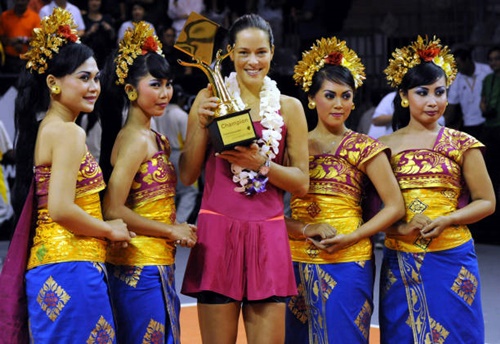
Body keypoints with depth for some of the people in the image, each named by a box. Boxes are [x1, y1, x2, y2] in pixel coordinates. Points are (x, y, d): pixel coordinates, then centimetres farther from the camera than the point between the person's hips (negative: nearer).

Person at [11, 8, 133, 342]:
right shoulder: (69, 132, -12)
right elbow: (61, 209, -20)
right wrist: (110, 230, -6)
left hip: (47, 263, 9)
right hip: (72, 266, -9)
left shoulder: (46, 129, 16)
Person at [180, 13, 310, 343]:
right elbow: (188, 175, 3)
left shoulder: (289, 107, 7)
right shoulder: (210, 99, 5)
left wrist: (261, 163, -11)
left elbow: (301, 182, 5)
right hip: (218, 231, -1)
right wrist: (202, 125, -10)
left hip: (267, 234, 1)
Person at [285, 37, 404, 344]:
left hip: (347, 264, -3)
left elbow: (395, 206, -3)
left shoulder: (363, 148, -1)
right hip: (299, 265, 3)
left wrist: (350, 238, -12)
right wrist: (306, 229, -14)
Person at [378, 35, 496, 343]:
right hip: (400, 263, 2)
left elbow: (486, 202, 2)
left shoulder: (462, 145, 1)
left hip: (450, 260, -1)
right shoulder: (385, 146, 5)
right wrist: (400, 227, -14)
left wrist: (446, 220, -13)